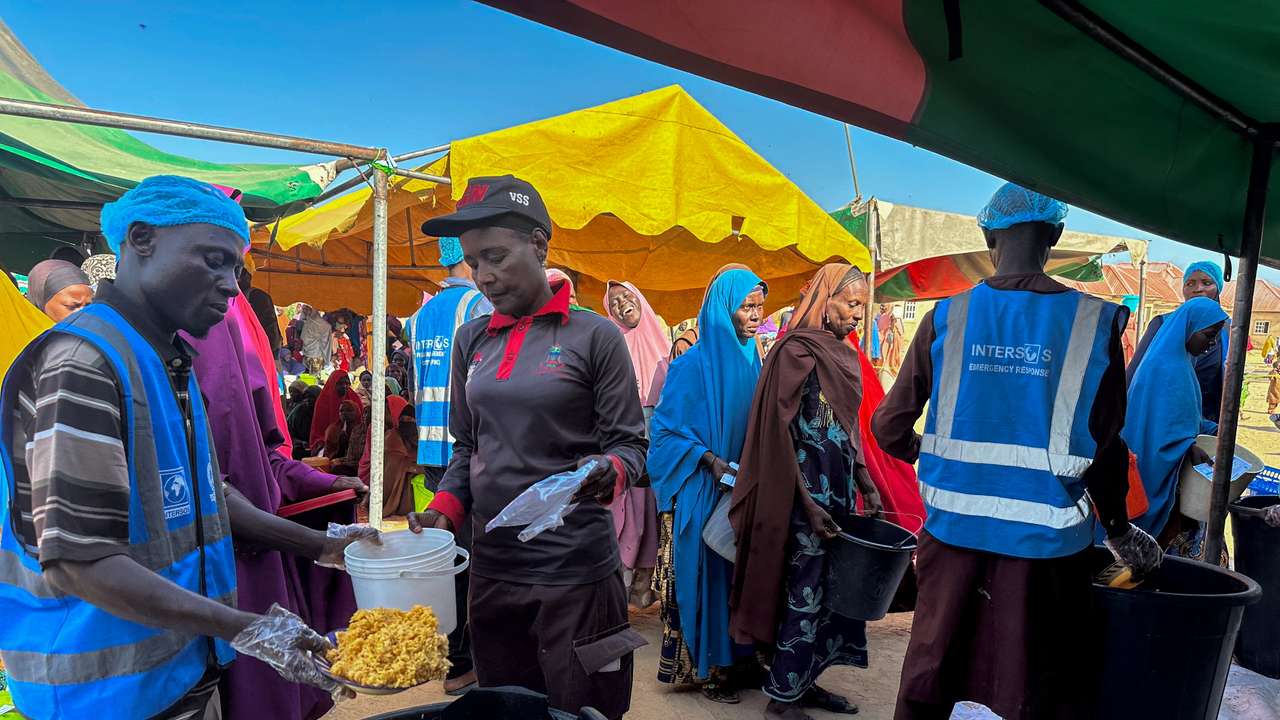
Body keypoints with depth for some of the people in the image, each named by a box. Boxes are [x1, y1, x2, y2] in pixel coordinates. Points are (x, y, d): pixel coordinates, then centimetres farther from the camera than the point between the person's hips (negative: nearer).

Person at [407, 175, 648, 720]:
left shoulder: (593, 335, -7)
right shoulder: (470, 340, 7)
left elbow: (630, 444, -5)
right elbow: (466, 447, 13)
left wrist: (609, 472, -26)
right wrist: (445, 510, -3)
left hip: (575, 573, -4)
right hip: (491, 568, 5)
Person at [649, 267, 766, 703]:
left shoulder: (751, 362, 7)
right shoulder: (694, 364, -11)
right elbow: (668, 429, -10)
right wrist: (711, 461, -19)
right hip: (701, 490, -5)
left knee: (737, 572, 10)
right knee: (706, 574, 2)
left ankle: (733, 654, 25)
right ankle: (705, 667, 16)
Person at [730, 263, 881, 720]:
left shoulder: (843, 355, 12)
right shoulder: (797, 350, -14)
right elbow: (780, 432, -17)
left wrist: (865, 485, 11)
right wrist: (807, 503, -20)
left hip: (839, 485, 8)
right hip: (807, 489, -8)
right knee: (805, 591, 1)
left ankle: (804, 682, 28)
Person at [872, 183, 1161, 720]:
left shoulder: (947, 317, -4)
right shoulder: (1093, 321, -7)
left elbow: (889, 427, -3)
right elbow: (1105, 445, -3)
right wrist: (1120, 531, 14)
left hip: (954, 527, 1)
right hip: (1044, 535, -1)